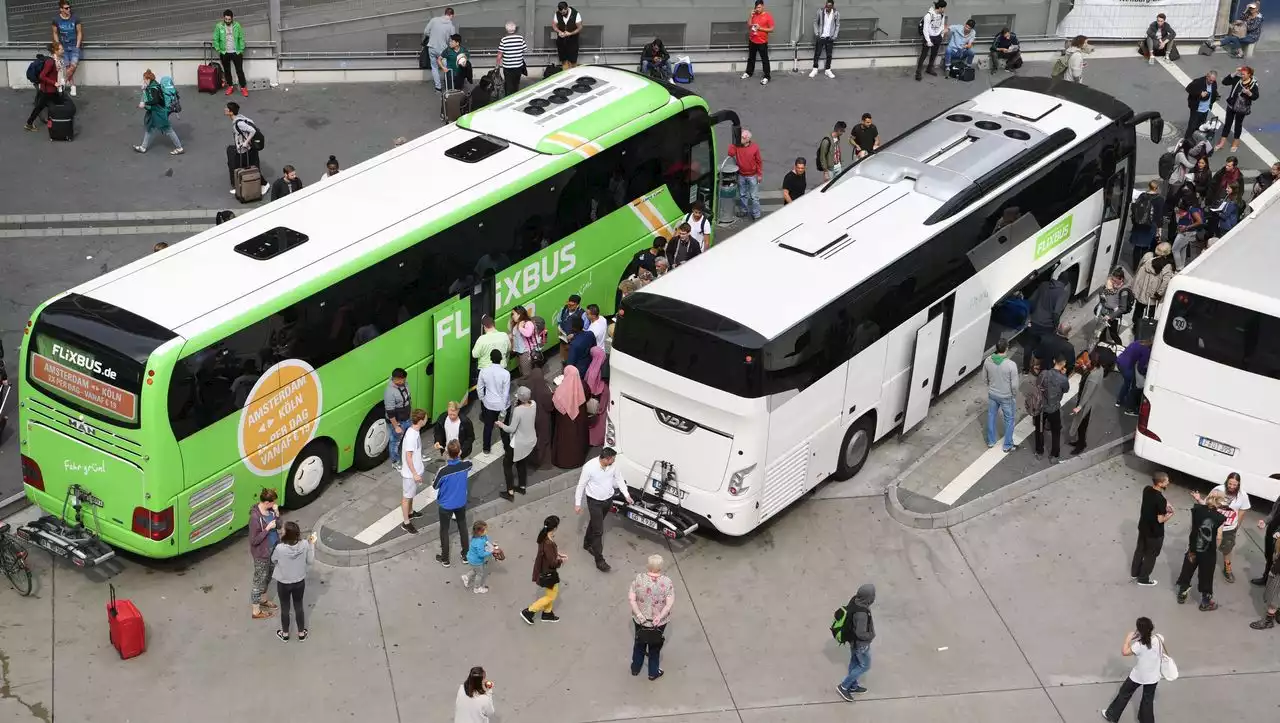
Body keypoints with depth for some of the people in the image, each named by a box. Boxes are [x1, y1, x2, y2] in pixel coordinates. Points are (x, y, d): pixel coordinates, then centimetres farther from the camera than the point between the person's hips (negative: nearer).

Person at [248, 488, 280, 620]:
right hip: (261, 554, -8)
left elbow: (278, 525, 5)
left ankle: (263, 600, 50)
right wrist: (268, 528, -28)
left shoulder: (270, 510, -7)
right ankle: (256, 611, 24)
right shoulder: (255, 517, -31)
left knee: (268, 577, 27)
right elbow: (254, 540, -27)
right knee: (259, 581, 9)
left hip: (272, 550, 8)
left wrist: (277, 513, -12)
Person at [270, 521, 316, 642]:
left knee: (285, 608, 20)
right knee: (298, 606, 24)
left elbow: (273, 561, -7)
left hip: (283, 583, -2)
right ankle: (301, 633, 39)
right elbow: (310, 561, -7)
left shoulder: (280, 548, -30)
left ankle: (285, 634, 39)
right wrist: (312, 544, 0)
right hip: (299, 582, 2)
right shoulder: (305, 545, -23)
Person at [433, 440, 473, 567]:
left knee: (444, 531, 17)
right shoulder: (466, 465, -21)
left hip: (445, 505, -3)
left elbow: (435, 486, -11)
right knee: (462, 527, 24)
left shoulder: (442, 471, -32)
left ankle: (445, 559, 32)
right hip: (461, 503, 3)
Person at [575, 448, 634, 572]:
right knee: (598, 530, -4)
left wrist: (626, 495, -4)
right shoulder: (589, 467, -28)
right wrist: (577, 504, -11)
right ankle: (599, 560, 3)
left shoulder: (613, 465, -13)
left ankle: (587, 544, 51)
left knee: (595, 523, 27)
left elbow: (619, 479, 3)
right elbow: (581, 485, -16)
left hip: (608, 500, 6)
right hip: (595, 502, -6)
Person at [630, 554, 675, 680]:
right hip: (659, 622, -1)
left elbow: (631, 598, -17)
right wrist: (660, 616, -21)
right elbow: (670, 602, -21)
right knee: (655, 646, 21)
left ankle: (635, 668, 42)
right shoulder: (667, 582, -19)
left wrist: (639, 614, -18)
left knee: (640, 643, 25)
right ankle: (653, 673, 36)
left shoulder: (639, 579, -16)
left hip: (640, 619, 1)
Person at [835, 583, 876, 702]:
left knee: (855, 662, 26)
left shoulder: (854, 599, -17)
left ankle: (853, 687, 44)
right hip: (860, 643, -8)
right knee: (865, 666, 14)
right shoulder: (862, 614, -41)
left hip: (852, 638, 8)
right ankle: (843, 687, 21)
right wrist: (871, 635, -12)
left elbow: (848, 611, 3)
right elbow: (861, 634, -33)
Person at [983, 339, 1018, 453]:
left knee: (991, 416, 25)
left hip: (992, 394, 4)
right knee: (1009, 420, 18)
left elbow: (984, 376, 1)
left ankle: (990, 442, 40)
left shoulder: (988, 360, -16)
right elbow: (1014, 384, -20)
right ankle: (1008, 446, 31)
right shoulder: (1011, 365, -29)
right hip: (1006, 397, -4)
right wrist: (1014, 396, -1)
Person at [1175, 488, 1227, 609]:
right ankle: (1205, 602, 28)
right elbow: (1219, 537, -15)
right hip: (1209, 552, -2)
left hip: (1193, 549, 2)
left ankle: (1182, 595, 37)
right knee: (1206, 576, 14)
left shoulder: (1197, 510, -15)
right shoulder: (1220, 517, -20)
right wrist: (1215, 549, 4)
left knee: (1187, 571, 22)